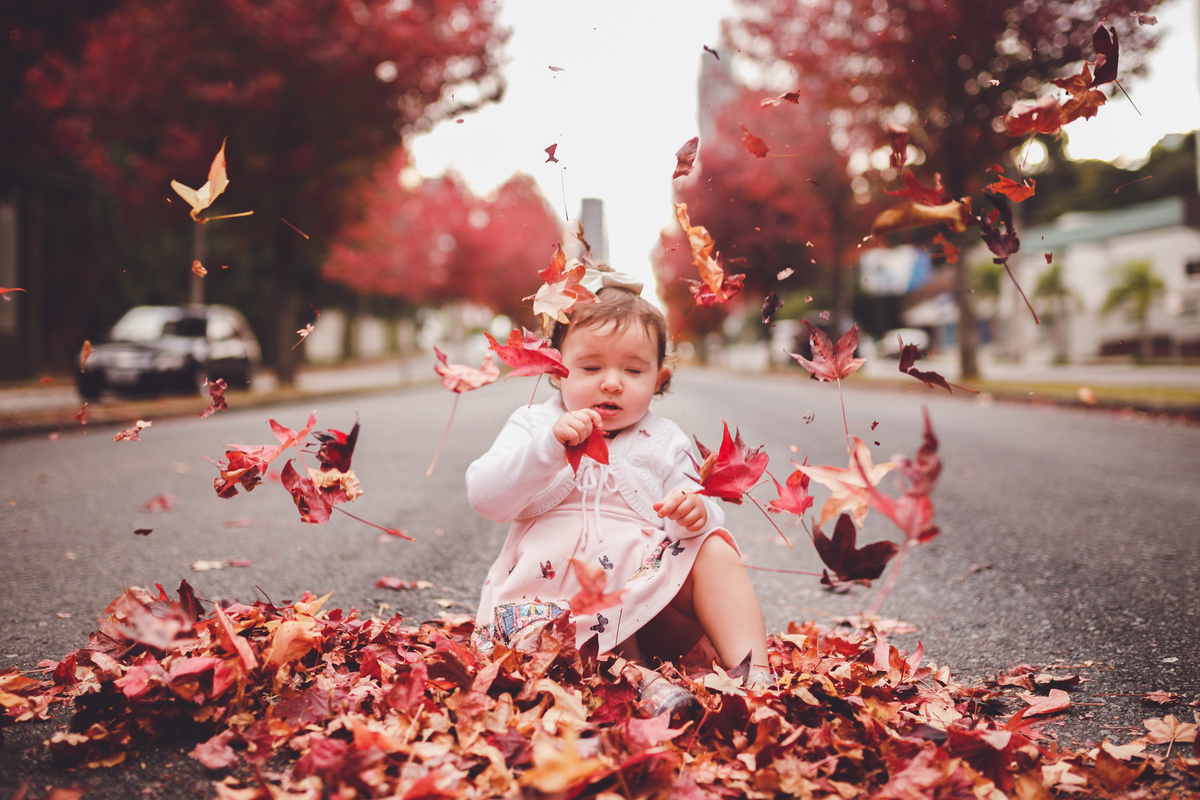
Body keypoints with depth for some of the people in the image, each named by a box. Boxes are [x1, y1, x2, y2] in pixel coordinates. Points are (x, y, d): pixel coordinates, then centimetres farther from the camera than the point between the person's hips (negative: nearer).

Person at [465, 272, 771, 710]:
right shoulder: (533, 427, 8)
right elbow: (485, 498, -8)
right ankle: (634, 676, -41)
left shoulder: (663, 443, 13)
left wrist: (696, 511, -19)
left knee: (714, 551, -19)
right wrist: (549, 444, -21)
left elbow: (703, 518, 7)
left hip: (649, 584, 2)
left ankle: (752, 671, -24)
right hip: (557, 593, -2)